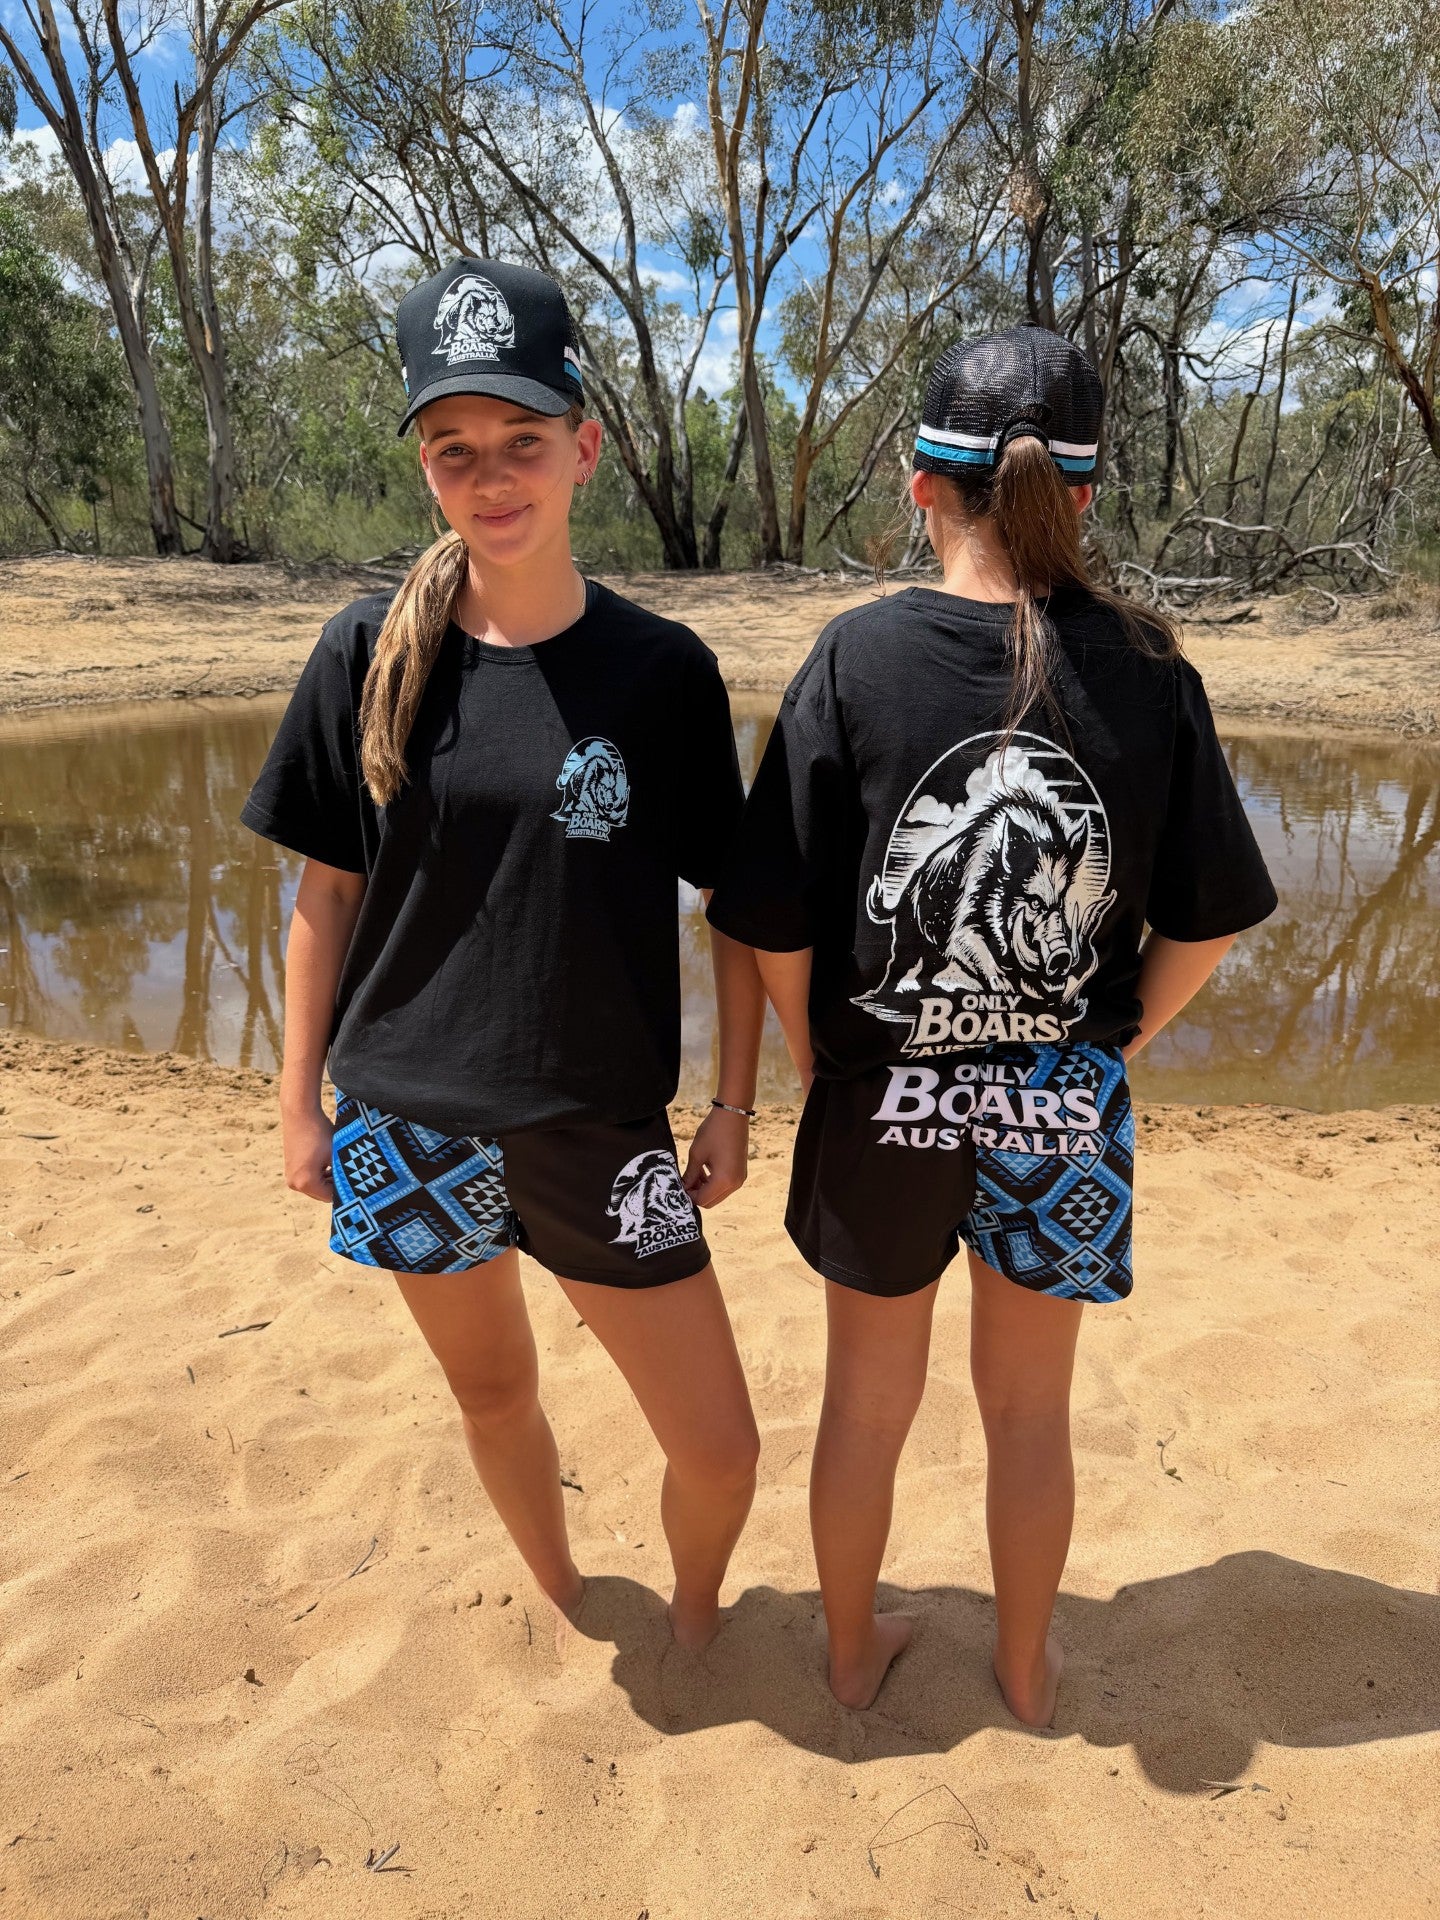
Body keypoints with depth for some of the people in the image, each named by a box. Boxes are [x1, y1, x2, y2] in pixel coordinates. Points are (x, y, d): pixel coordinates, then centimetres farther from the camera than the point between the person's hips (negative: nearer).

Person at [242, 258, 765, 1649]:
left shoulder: (660, 671, -8)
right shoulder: (370, 654, -4)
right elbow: (326, 892, 3)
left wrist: (733, 1107, -2)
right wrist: (299, 1098, 4)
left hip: (603, 1133, -1)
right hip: (406, 1126, 2)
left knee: (719, 1448, 5)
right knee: (493, 1393, 20)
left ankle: (693, 1630, 39)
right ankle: (562, 1607, 50)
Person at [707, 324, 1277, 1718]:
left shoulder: (857, 656, -14)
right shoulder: (1145, 668, -9)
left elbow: (776, 923, -14)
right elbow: (1208, 918, -3)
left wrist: (812, 1062, 3)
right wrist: (1114, 1049, 11)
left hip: (881, 1105, -1)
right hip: (1065, 1114, 2)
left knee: (867, 1400, 21)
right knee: (1029, 1408, 23)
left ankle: (854, 1648, 45)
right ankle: (1026, 1666, 45)